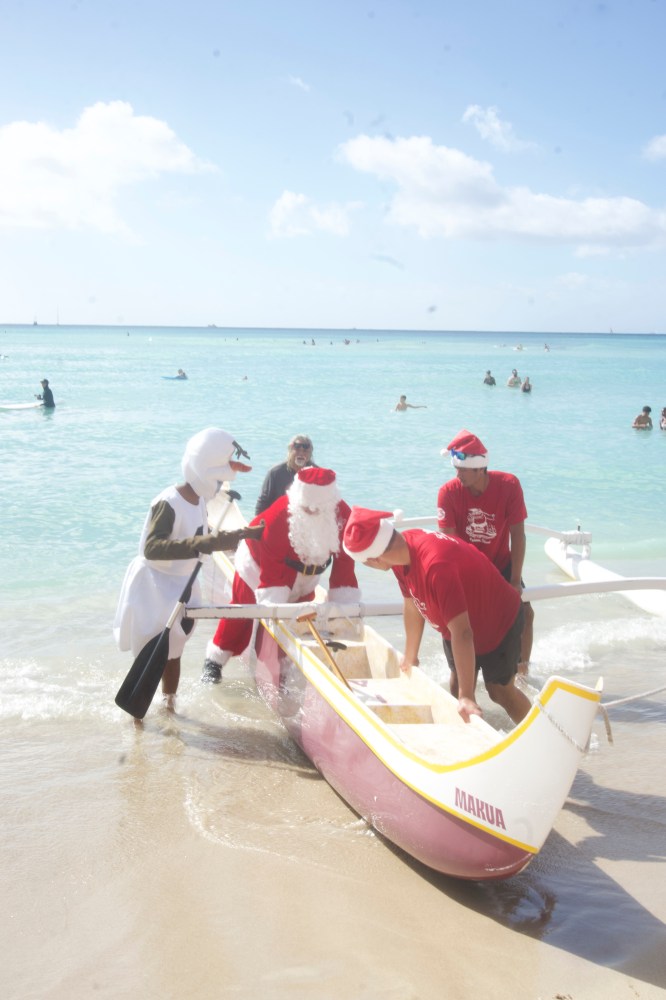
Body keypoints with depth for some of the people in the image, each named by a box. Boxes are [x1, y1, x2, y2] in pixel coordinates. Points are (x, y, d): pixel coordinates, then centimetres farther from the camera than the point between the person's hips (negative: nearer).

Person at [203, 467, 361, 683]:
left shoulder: (342, 514, -29)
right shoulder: (278, 516, -39)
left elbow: (344, 562, -23)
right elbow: (272, 569, -33)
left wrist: (344, 607, -27)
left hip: (303, 577, 4)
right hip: (259, 566, -4)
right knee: (240, 614, 7)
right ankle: (214, 661, 23)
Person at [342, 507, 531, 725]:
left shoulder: (436, 565, -43)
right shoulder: (401, 550, -17)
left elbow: (462, 632, -43)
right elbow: (412, 605, -1)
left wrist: (467, 697, -42)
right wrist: (410, 657, 9)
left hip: (498, 622, -7)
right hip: (456, 625, 8)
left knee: (500, 691, -1)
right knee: (456, 687, 13)